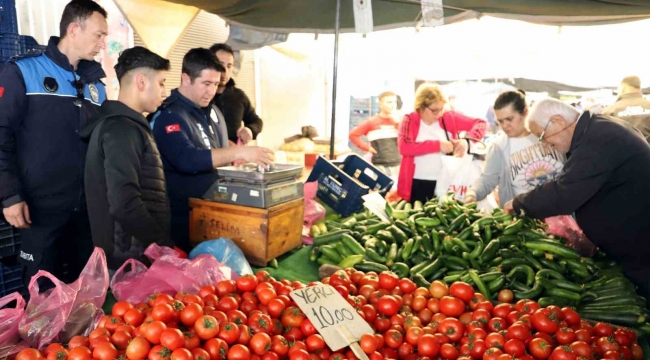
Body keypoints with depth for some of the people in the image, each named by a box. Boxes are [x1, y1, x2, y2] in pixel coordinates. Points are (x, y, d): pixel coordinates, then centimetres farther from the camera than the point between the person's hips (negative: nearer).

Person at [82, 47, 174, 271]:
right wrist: (167, 247, -18)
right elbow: (124, 204, -27)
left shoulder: (124, 124, 14)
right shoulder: (122, 129, -17)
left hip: (137, 254, 9)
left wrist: (161, 245, 17)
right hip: (132, 259, -9)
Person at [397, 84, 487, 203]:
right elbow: (404, 147, -21)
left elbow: (481, 124, 5)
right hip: (418, 184, -2)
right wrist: (438, 145, -23)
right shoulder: (410, 120, -4)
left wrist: (467, 140, -16)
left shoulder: (449, 117, 3)